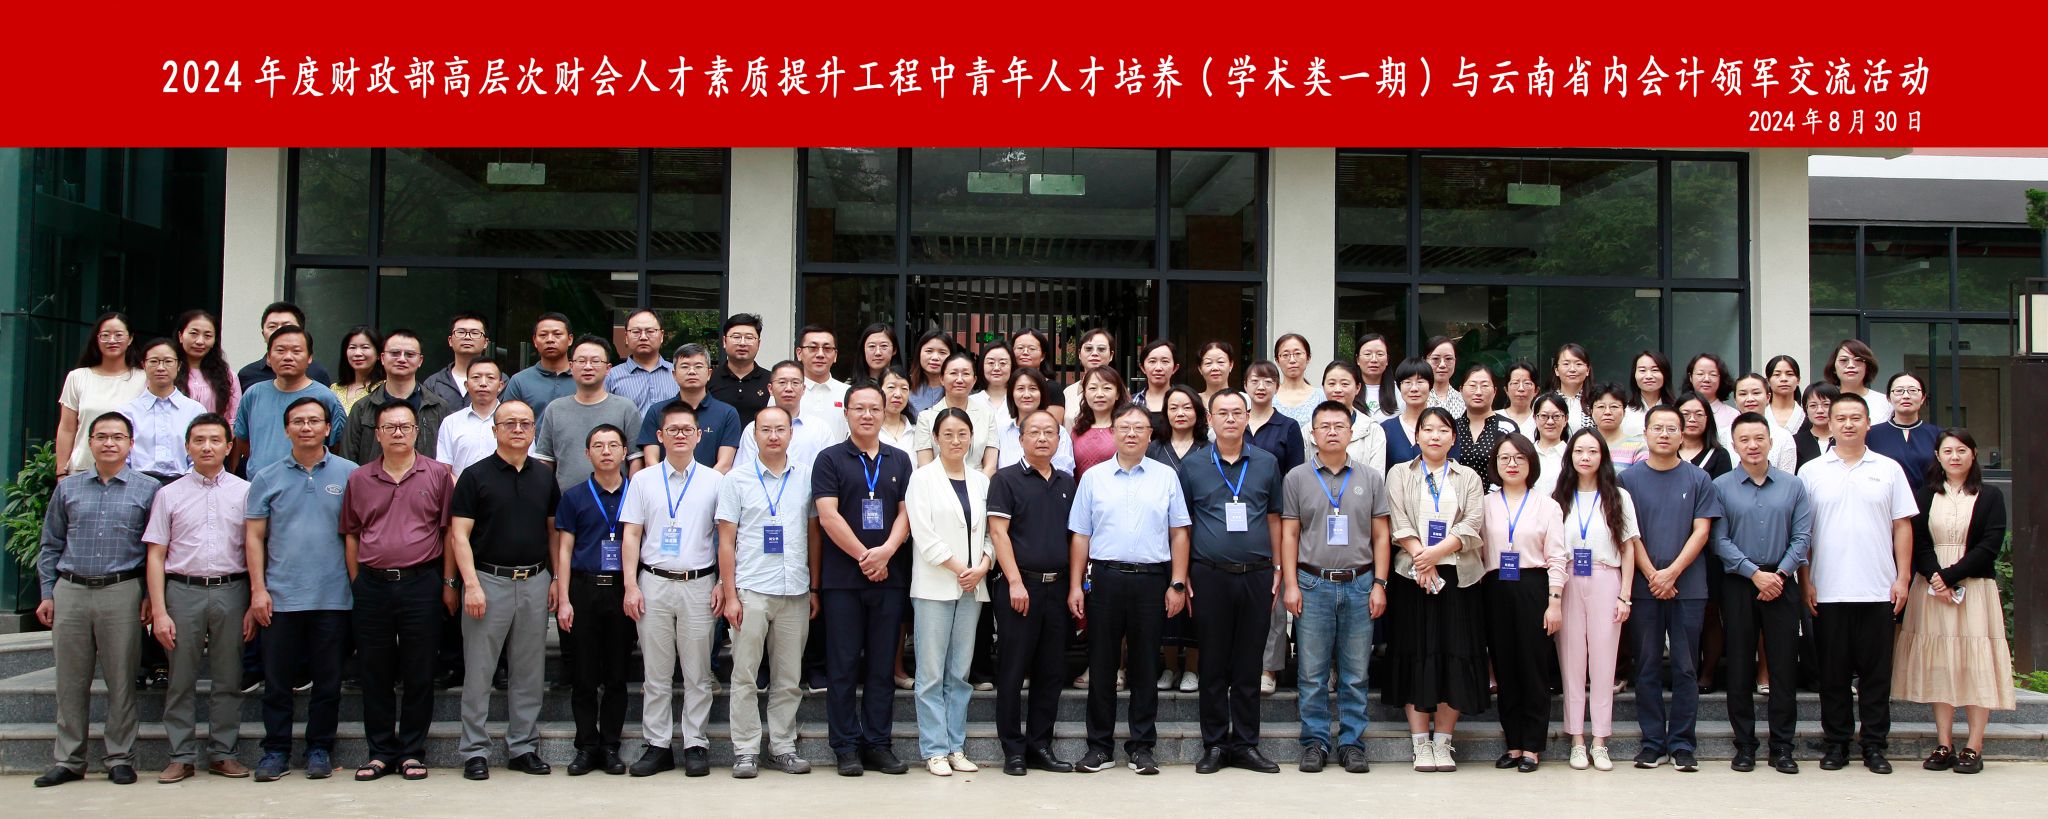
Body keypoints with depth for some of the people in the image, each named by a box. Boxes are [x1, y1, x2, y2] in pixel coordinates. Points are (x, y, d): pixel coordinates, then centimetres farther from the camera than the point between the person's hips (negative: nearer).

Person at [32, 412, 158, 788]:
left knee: (121, 680, 1)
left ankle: (120, 758, 10)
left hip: (122, 592, -2)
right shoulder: (68, 487, 11)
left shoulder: (148, 489, 4)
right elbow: (51, 545, 13)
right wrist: (47, 594, 7)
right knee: (70, 681, 7)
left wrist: (151, 595, -3)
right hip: (70, 591, 2)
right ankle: (69, 760, 15)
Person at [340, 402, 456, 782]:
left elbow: (449, 532, 3)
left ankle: (412, 751, 13)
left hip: (422, 583, -2)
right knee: (376, 674, 7)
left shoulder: (438, 475, 2)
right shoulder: (359, 479, 9)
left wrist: (448, 584, -1)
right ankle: (380, 751, 17)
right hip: (372, 584, 2)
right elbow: (351, 534, 13)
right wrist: (356, 582, 6)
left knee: (419, 674, 3)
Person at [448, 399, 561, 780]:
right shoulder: (476, 475, -2)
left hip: (535, 581, 4)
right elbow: (459, 534, -6)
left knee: (528, 673, 8)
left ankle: (523, 747, 17)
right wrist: (471, 584, -14)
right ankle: (474, 751, 8)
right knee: (479, 673, 1)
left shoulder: (544, 475, 10)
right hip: (489, 580, -4)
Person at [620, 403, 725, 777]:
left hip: (699, 584, -1)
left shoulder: (714, 481, 5)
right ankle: (657, 745, 11)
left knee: (697, 673, 2)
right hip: (654, 582, 1)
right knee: (655, 672, 5)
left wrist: (723, 583, -3)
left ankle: (696, 746, 9)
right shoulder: (644, 481, 8)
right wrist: (631, 585, -2)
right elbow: (632, 536, 6)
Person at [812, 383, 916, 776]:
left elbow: (906, 512, 6)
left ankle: (877, 744, 12)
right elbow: (828, 515, -7)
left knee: (882, 666, 6)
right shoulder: (830, 459, 2)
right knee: (844, 666, 1)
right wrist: (864, 557, -10)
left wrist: (886, 551, -12)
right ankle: (847, 747, 7)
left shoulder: (899, 461, 13)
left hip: (890, 577, 3)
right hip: (842, 578, -3)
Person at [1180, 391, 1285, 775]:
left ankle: (1246, 744, 14)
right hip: (1210, 576, -1)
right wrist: (1181, 578, 1)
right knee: (1213, 665, 4)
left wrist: (1280, 570, 6)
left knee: (1249, 665, 6)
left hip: (1256, 575, 1)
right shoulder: (1192, 467, 4)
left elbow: (1274, 519, 12)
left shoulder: (1267, 464, 8)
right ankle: (1214, 745, 13)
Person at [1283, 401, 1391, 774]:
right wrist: (1291, 584, -3)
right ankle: (1315, 742, 10)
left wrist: (1379, 584, 0)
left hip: (1359, 584, 1)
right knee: (1312, 673, 1)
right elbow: (1289, 534, 4)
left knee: (1355, 673, 5)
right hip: (1313, 584, -1)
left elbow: (1381, 534, 7)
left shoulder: (1371, 477, 7)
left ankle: (1352, 742, 13)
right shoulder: (1296, 478, 5)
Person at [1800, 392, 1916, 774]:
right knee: (1833, 671, 5)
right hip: (1828, 591, 0)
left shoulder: (1889, 469, 7)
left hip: (1878, 590, 0)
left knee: (1877, 670, 4)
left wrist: (1903, 577, -1)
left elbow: (1902, 526, 7)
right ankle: (1836, 743, 14)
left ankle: (1874, 745, 12)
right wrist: (1805, 581, -2)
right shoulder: (1811, 472, 5)